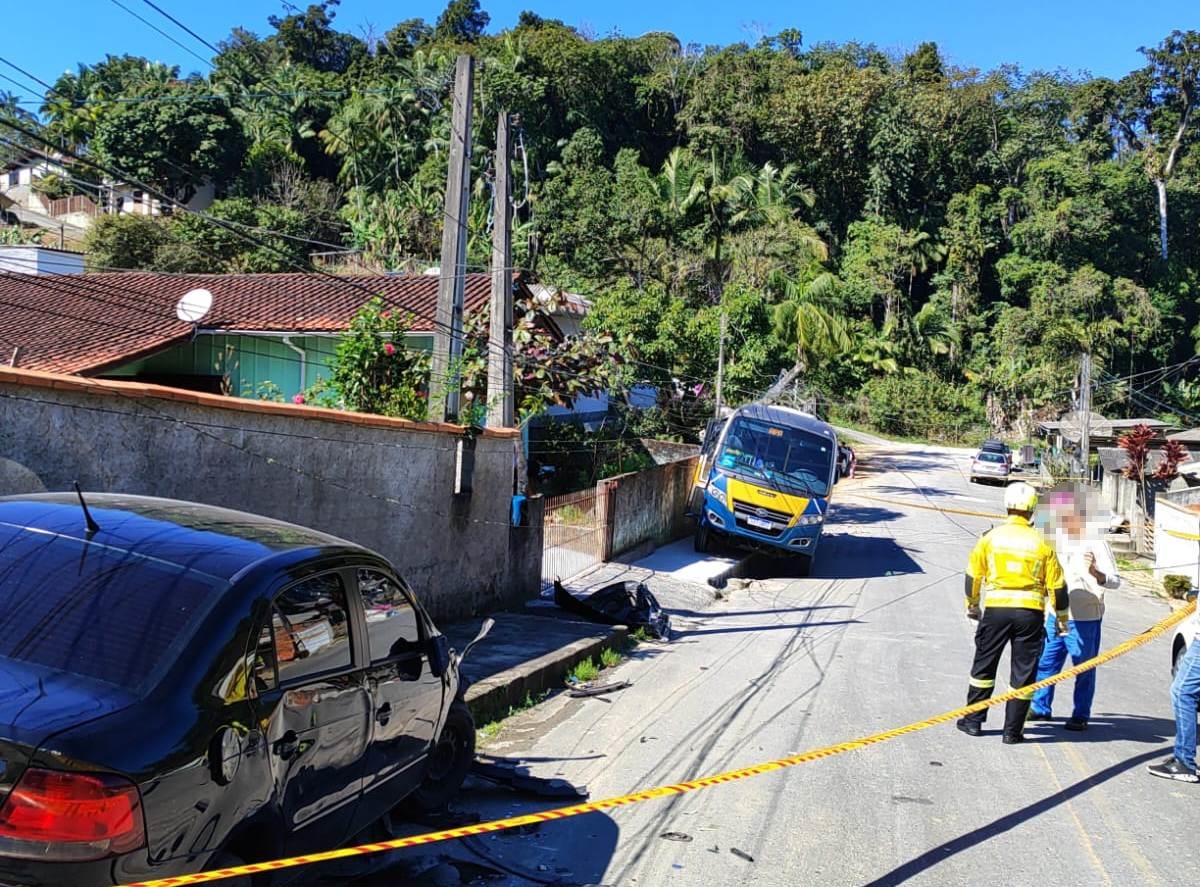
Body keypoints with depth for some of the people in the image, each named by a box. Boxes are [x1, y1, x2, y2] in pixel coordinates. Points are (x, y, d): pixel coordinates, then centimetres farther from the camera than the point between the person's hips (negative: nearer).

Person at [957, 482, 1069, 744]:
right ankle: (1013, 730, 13)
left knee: (984, 665, 15)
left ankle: (973, 721, 21)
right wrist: (1062, 617, 17)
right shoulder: (1041, 543, 0)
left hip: (996, 608, 0)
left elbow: (973, 575, 7)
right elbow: (1057, 585, 4)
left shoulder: (990, 538, 0)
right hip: (1030, 612, 0)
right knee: (1023, 671, 9)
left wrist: (972, 605, 22)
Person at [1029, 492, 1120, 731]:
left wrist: (1095, 573, -35)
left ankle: (1081, 716, 15)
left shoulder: (1095, 542, -12)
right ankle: (1040, 707, 25)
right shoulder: (1058, 538, 7)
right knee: (1046, 662, 12)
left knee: (1084, 669, 4)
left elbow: (1115, 581, -17)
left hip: (1085, 619, -6)